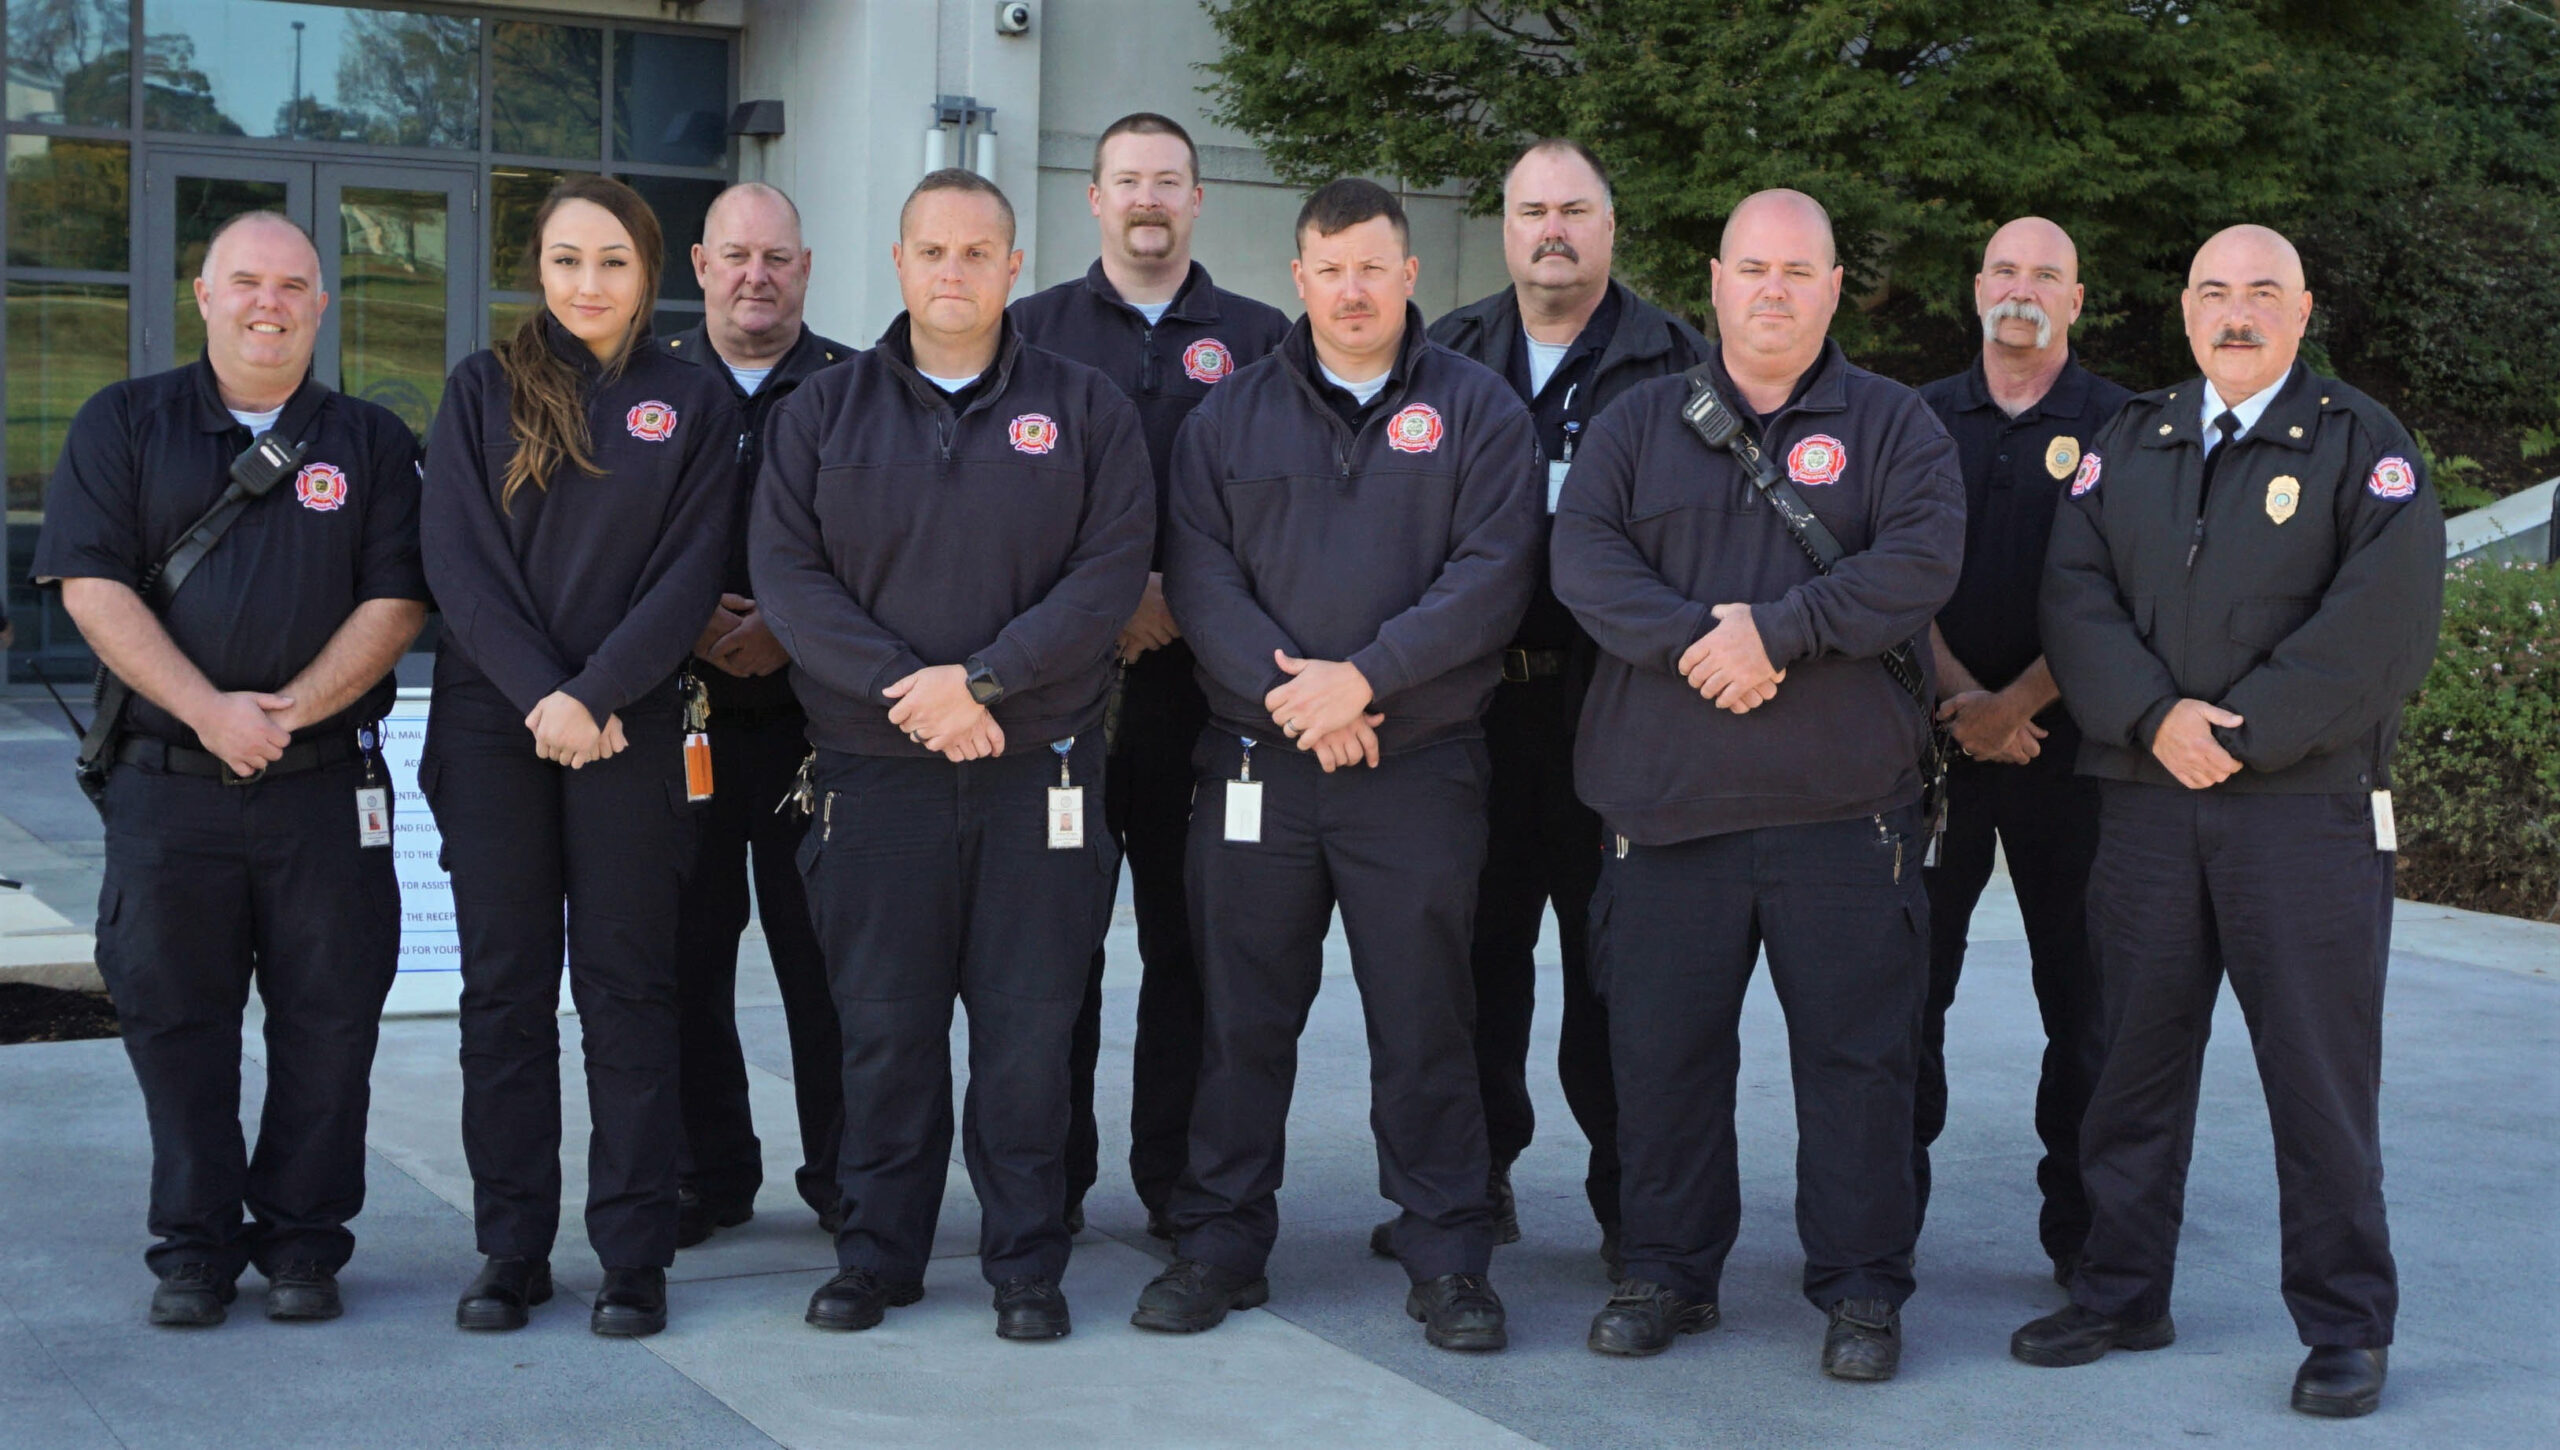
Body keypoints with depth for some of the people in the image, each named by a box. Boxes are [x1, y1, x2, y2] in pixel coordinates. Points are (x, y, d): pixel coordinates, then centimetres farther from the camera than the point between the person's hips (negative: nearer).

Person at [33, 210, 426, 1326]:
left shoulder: (371, 441, 10)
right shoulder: (123, 425, 8)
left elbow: (396, 601, 1)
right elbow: (92, 586, -2)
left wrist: (290, 710, -12)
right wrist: (209, 711, -14)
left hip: (327, 784, 0)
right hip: (165, 779, 0)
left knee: (329, 1016, 1)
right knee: (173, 1013, 3)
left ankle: (303, 1240, 14)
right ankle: (195, 1245, 15)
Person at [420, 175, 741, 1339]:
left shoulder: (693, 404, 6)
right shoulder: (483, 391, 8)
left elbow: (688, 576, -2)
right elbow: (457, 560, -1)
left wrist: (593, 696, -12)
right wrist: (538, 695, -12)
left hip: (630, 731, -1)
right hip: (491, 728, 1)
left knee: (627, 989, 1)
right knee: (503, 989, 4)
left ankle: (634, 1258, 6)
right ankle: (510, 1252, 12)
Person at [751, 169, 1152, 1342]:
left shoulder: (1084, 410, 5)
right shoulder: (824, 411, 8)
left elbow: (1112, 571, -4)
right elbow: (785, 572, 0)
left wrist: (982, 679, -14)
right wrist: (902, 687, -13)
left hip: (1039, 765, -1)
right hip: (875, 766, 1)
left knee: (1029, 1028, 3)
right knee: (883, 1026, 5)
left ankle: (1026, 1265, 13)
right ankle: (877, 1256, 18)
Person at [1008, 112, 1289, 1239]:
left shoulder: (1257, 339, 10)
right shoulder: (1036, 330, 11)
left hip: (1200, 674, 0)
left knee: (1190, 933, 1)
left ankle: (1183, 1178, 11)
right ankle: (1050, 1177, 11)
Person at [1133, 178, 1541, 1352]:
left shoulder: (1475, 411, 4)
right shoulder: (1231, 416, 10)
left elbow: (1490, 573, -6)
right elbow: (1197, 572, 0)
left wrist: (1362, 678, -15)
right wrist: (1288, 693, -13)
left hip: (1420, 769, -2)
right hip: (1255, 760, 2)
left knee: (1424, 1024, 3)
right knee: (1242, 1019, 8)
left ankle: (1446, 1260, 13)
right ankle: (1220, 1243, 19)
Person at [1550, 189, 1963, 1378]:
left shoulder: (1894, 425, 7)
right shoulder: (1639, 424, 12)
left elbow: (1921, 565, -8)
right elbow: (1585, 559, -2)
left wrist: (1773, 631, -17)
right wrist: (1695, 640, -17)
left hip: (1844, 806, -1)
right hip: (1668, 802, 2)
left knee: (1859, 1053, 2)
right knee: (1662, 1049, 7)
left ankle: (1861, 1287, 13)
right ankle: (1666, 1270, 21)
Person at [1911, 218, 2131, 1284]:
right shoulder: (1919, 420, 10)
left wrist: (2017, 704, -13)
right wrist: (1958, 696, -10)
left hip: (2066, 744, -1)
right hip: (1932, 739, 2)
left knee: (2084, 998, 0)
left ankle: (2084, 1234, 10)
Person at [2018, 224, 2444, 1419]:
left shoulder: (2362, 446, 2)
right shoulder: (2126, 446, 13)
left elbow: (2383, 623, -10)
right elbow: (2076, 600, 2)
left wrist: (2245, 733, -15)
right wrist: (2156, 718, -14)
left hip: (2307, 806, -4)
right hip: (2144, 800, 4)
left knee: (2321, 1077, 0)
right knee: (2135, 1061, 10)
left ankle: (2346, 1328, 10)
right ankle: (2122, 1295, 22)